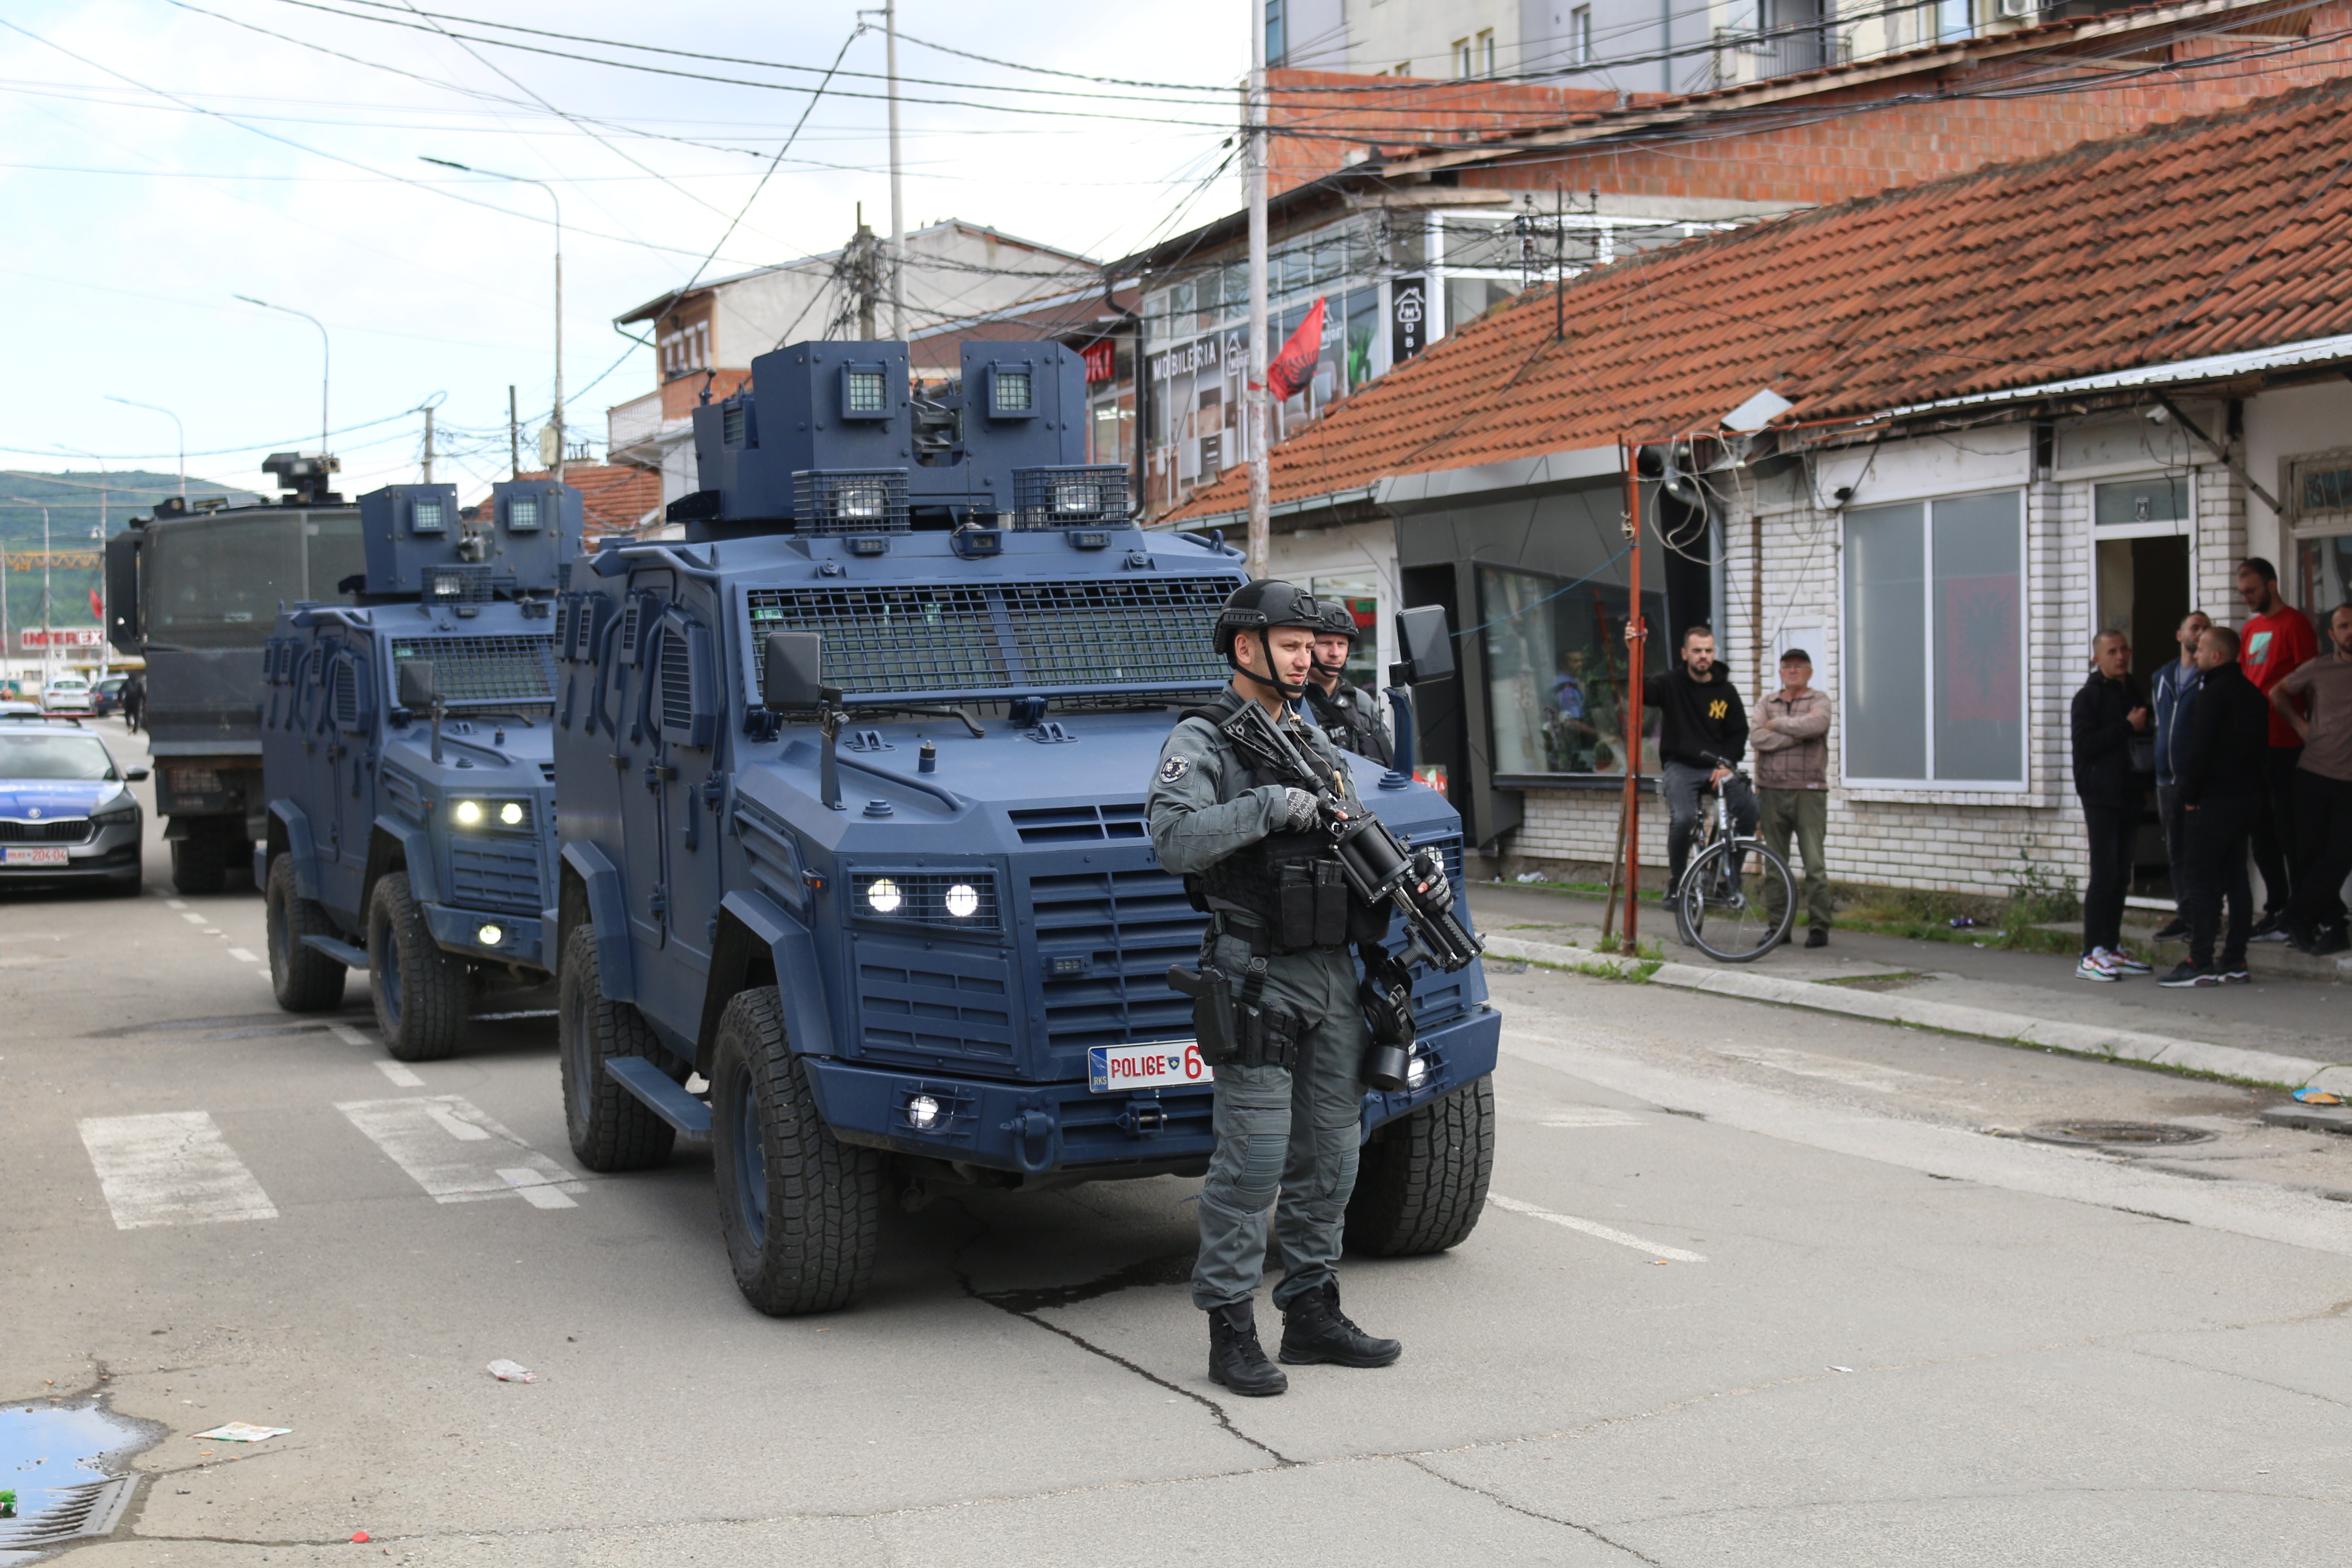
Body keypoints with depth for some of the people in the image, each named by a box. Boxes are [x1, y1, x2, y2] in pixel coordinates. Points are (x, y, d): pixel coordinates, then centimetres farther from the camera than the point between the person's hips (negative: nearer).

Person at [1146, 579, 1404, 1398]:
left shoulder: (1314, 740, 16)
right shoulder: (1202, 739, -6)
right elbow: (1173, 838, -21)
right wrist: (1267, 806, -25)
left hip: (1332, 970, 7)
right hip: (1258, 976, -7)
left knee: (1329, 1153, 11)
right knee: (1253, 1158, -7)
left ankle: (1312, 1312, 22)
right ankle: (1231, 1330, 1)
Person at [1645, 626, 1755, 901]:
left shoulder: (1725, 691, 9)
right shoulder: (1671, 684, -1)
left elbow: (1739, 732, 13)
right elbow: (1641, 692, -18)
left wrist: (1726, 764, -3)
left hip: (1717, 768, 3)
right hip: (1681, 767, -3)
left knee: (1750, 810, -19)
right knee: (1683, 819, -29)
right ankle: (1675, 880, -6)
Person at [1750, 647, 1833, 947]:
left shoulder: (1819, 701, 6)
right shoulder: (1768, 703, 15)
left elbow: (1815, 725, -18)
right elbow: (1757, 737, -4)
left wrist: (1776, 724, -6)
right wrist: (1798, 732, -10)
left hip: (1809, 791, -3)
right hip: (1771, 791, 3)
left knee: (1815, 863, -7)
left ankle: (1819, 926, -2)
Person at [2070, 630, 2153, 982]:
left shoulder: (2133, 692, 17)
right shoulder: (2089, 696, -4)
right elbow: (2084, 744, -15)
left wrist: (2143, 728, 6)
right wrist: (2127, 727, -15)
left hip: (2129, 794, 7)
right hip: (2101, 796, -7)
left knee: (2122, 875, 9)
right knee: (2104, 873, -11)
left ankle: (2112, 948, 16)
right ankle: (2090, 955, -12)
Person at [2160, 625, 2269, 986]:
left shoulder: (2213, 694, -14)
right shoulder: (2252, 694, 13)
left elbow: (2200, 749, -17)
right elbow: (2262, 744, 17)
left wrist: (2190, 795, -8)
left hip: (2214, 801, -9)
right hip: (2247, 797, 9)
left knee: (2202, 879, -6)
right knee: (2236, 877, 10)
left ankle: (2200, 963, -8)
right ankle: (2235, 961, 10)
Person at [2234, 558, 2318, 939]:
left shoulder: (2295, 624, -7)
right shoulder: (2250, 628, 16)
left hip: (2284, 744, -8)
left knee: (2289, 831, -5)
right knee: (2262, 832, 10)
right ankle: (2277, 910, 18)